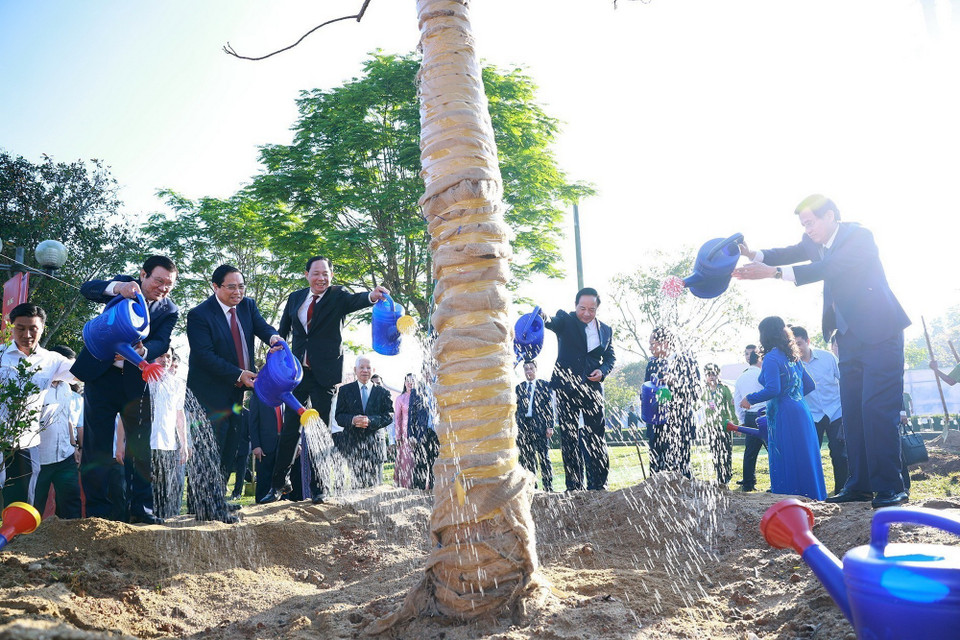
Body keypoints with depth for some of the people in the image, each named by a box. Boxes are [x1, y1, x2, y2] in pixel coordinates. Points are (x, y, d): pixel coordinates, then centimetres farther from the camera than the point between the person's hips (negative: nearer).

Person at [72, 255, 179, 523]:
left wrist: (142, 351, -37)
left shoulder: (169, 311, 0)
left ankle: (141, 507, 12)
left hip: (136, 381, 1)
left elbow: (161, 343, -14)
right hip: (101, 374, 0)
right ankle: (98, 510, 9)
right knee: (98, 446, 1)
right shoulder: (124, 285, 0)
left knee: (141, 447, 3)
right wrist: (117, 287, -36)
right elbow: (87, 288, -15)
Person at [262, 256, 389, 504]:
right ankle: (280, 482, 20)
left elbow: (354, 300, -26)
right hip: (297, 371, 3)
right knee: (289, 427, 8)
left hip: (325, 372, -3)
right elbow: (282, 332, 15)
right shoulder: (295, 298, 9)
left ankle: (321, 484, 15)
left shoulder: (338, 296, -3)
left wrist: (372, 296, -48)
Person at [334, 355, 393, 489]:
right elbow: (339, 417, 5)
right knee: (351, 484, -6)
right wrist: (352, 420, -16)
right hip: (350, 443, -1)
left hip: (373, 443, 1)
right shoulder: (345, 390, 11)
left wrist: (370, 421, -15)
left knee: (372, 485, 0)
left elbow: (389, 416, 1)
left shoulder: (382, 393, 11)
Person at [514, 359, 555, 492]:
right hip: (523, 425, 4)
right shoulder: (519, 387, 15)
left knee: (544, 458, -1)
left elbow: (550, 407, 1)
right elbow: (517, 409, 14)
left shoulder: (544, 386, 5)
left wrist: (550, 426, -6)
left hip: (540, 425, -3)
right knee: (527, 458, 4)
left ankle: (548, 486, 3)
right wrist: (516, 427, 7)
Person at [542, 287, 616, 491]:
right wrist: (544, 318, -45)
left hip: (593, 388, 2)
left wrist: (603, 371, -5)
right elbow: (553, 322, -20)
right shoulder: (566, 320, 2)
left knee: (596, 438, 2)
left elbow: (611, 357, 17)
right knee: (569, 438, 0)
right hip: (567, 388, -2)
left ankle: (598, 485, 11)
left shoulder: (606, 330, 12)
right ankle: (574, 486, 5)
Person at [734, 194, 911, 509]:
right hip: (850, 337, 8)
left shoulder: (859, 236, -15)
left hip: (879, 332, -8)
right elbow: (788, 253, -2)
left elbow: (828, 267, -28)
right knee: (852, 411, 6)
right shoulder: (814, 242, 9)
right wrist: (754, 255, -22)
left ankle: (890, 487, -7)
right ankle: (859, 485, 10)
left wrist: (772, 272, -36)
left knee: (877, 408, -12)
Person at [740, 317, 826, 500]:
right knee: (804, 459, 13)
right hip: (801, 412, 9)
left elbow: (772, 389, -21)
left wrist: (749, 399, -9)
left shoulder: (771, 358, -11)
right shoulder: (793, 356, 15)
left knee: (786, 464, -3)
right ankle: (813, 498, 20)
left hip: (784, 416, -9)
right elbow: (809, 385, 20)